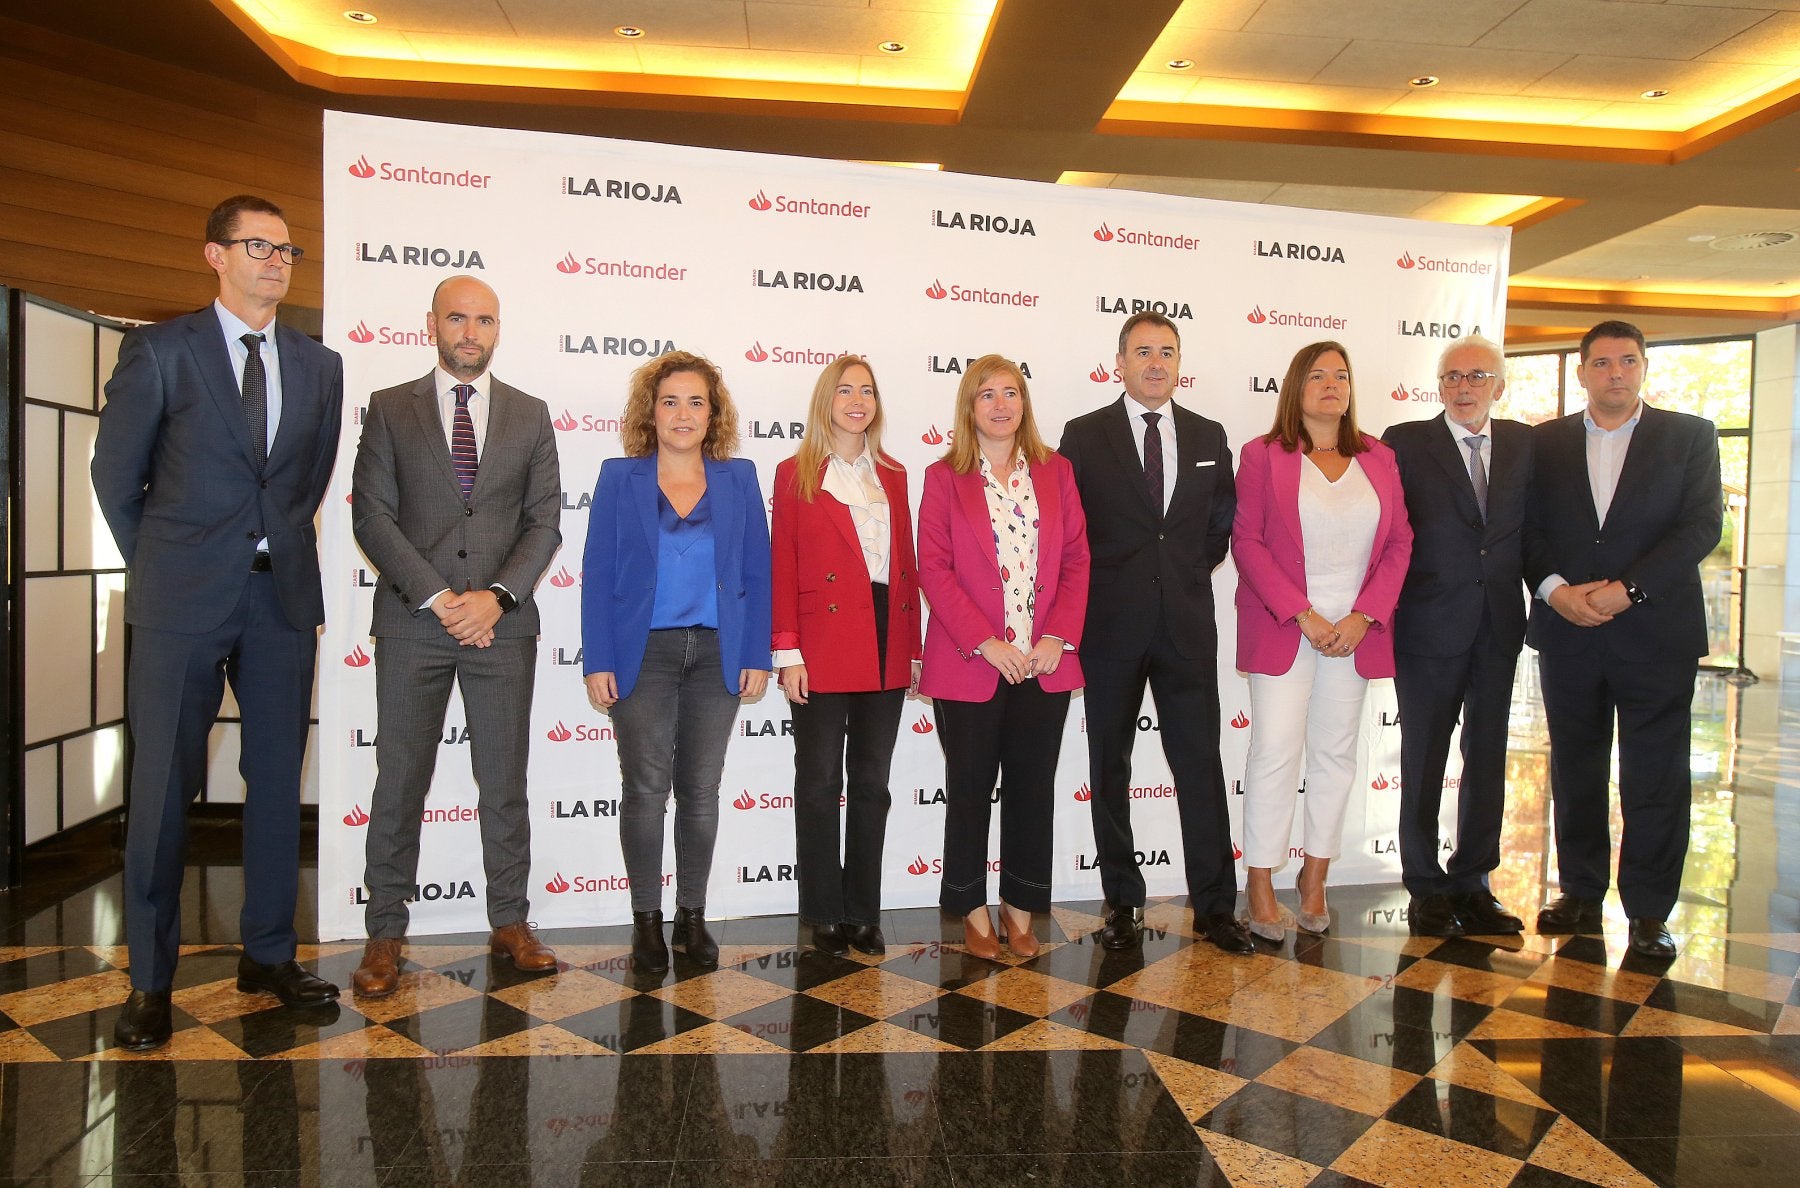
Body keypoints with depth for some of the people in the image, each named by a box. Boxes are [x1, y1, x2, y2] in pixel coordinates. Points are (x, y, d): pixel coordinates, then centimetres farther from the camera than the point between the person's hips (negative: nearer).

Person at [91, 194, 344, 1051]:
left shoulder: (320, 367, 10)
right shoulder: (159, 350, 1)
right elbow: (115, 473, 6)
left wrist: (280, 549, 13)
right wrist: (159, 567, 9)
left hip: (283, 598, 3)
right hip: (182, 598, -3)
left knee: (278, 781, 8)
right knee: (163, 785, 1)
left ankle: (268, 955, 21)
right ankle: (149, 980, 13)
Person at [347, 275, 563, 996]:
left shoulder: (529, 415, 10)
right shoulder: (390, 409, 7)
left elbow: (545, 521, 4)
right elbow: (372, 515, -1)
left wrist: (496, 596, -10)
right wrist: (438, 598, -10)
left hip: (503, 623, 1)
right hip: (411, 622, -1)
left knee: (505, 781, 6)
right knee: (400, 781, 4)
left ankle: (511, 924, 18)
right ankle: (385, 936, 16)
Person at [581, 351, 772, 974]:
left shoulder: (738, 479, 7)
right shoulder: (620, 478, 3)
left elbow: (757, 572, 5)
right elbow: (598, 573, 0)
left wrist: (756, 657, -1)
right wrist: (598, 662, -7)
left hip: (717, 654, 2)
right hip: (644, 652, -1)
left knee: (701, 790, 8)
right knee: (645, 788, 1)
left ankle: (692, 916, 21)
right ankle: (646, 921, 16)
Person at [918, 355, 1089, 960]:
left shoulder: (1055, 472, 9)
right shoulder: (944, 477, 1)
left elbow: (1076, 559, 6)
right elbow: (934, 569, -6)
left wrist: (1060, 638, -7)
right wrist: (986, 644, -14)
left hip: (1045, 663, 3)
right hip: (969, 664, -2)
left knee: (1033, 787, 9)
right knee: (970, 787, 7)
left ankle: (1021, 909, 23)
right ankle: (973, 910, 21)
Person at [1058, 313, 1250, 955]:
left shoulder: (1208, 437, 10)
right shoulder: (1084, 435, 1)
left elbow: (1222, 521, 18)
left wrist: (1193, 571, 10)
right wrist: (1091, 594, 0)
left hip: (1187, 621, 2)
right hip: (1111, 623, -1)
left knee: (1201, 765, 2)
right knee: (1109, 768, 6)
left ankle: (1214, 906, 14)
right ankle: (1122, 902, 19)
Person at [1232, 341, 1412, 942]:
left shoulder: (1379, 459, 11)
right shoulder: (1263, 456, 0)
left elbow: (1400, 542, 8)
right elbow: (1246, 541, -6)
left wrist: (1364, 616, -6)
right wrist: (1303, 615, -13)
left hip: (1356, 630, 4)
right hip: (1283, 629, -4)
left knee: (1336, 753, 8)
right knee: (1275, 752, -6)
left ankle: (1315, 878, 20)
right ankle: (1261, 886, 3)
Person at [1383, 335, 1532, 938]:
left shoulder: (1525, 445, 8)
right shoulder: (1406, 442, -3)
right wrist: (1385, 610, -9)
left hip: (1499, 628, 4)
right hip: (1430, 627, -4)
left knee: (1488, 759, 11)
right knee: (1424, 761, 5)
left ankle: (1472, 883, 24)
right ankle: (1426, 889, 17)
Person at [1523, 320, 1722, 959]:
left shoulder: (1690, 436, 4)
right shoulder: (1545, 442, 9)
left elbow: (1703, 524, -5)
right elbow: (1527, 527, 5)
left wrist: (1628, 589, -15)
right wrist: (1554, 588, -12)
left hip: (1656, 631, -2)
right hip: (1567, 631, 2)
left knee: (1656, 777, 2)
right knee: (1574, 770, 10)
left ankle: (1649, 911, 13)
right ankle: (1581, 893, 23)